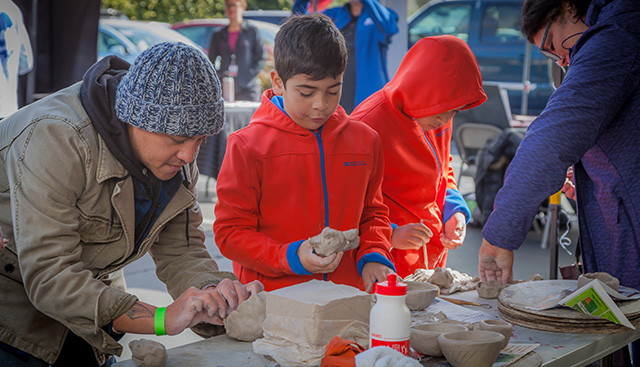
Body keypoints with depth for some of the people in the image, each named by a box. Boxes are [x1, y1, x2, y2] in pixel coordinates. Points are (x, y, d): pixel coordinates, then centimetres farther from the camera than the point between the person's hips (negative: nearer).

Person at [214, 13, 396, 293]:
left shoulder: (364, 141, 10)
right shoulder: (248, 146, -3)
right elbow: (230, 232, -2)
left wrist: (372, 256, 4)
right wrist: (292, 258, -15)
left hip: (346, 296, 1)